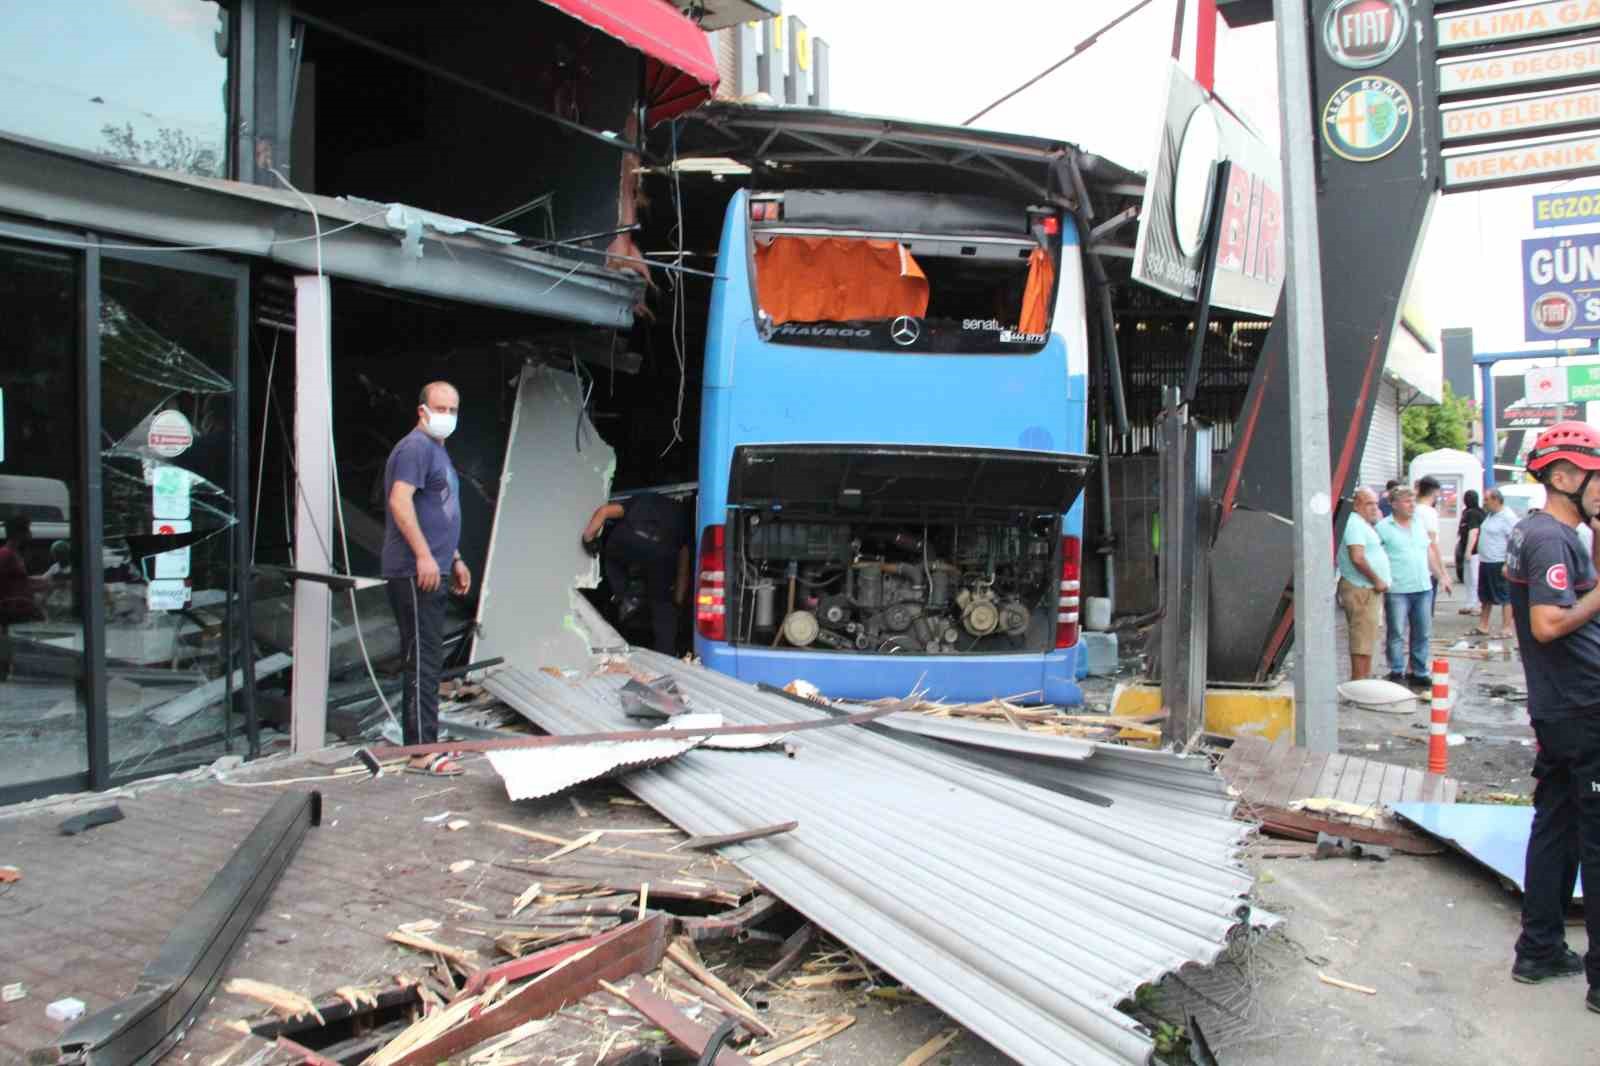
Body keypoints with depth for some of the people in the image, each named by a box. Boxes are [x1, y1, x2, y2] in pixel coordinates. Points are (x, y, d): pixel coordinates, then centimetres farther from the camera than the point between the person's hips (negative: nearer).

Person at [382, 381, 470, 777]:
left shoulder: (437, 450, 22)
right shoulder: (416, 447, -10)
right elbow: (399, 500, -23)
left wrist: (455, 559, 28)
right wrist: (423, 555, -28)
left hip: (431, 570, 11)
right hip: (415, 572, -10)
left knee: (425, 658, 14)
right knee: (424, 659, -10)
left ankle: (420, 741, 22)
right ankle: (422, 751, -8)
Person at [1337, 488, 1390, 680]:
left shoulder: (1365, 525, 18)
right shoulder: (1355, 524, -16)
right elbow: (1358, 558, -26)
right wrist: (1377, 580, -18)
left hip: (1369, 588, 11)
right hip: (1361, 590, -11)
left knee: (1366, 638, 15)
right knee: (1362, 642, -8)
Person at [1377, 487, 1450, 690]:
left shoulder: (1419, 525, 14)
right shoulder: (1383, 527, -6)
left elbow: (1429, 553, 23)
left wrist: (1440, 575, 20)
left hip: (1423, 588, 6)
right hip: (1397, 591, -6)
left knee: (1422, 634, 11)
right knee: (1397, 635, -2)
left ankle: (1419, 672, 21)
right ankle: (1397, 673, 7)